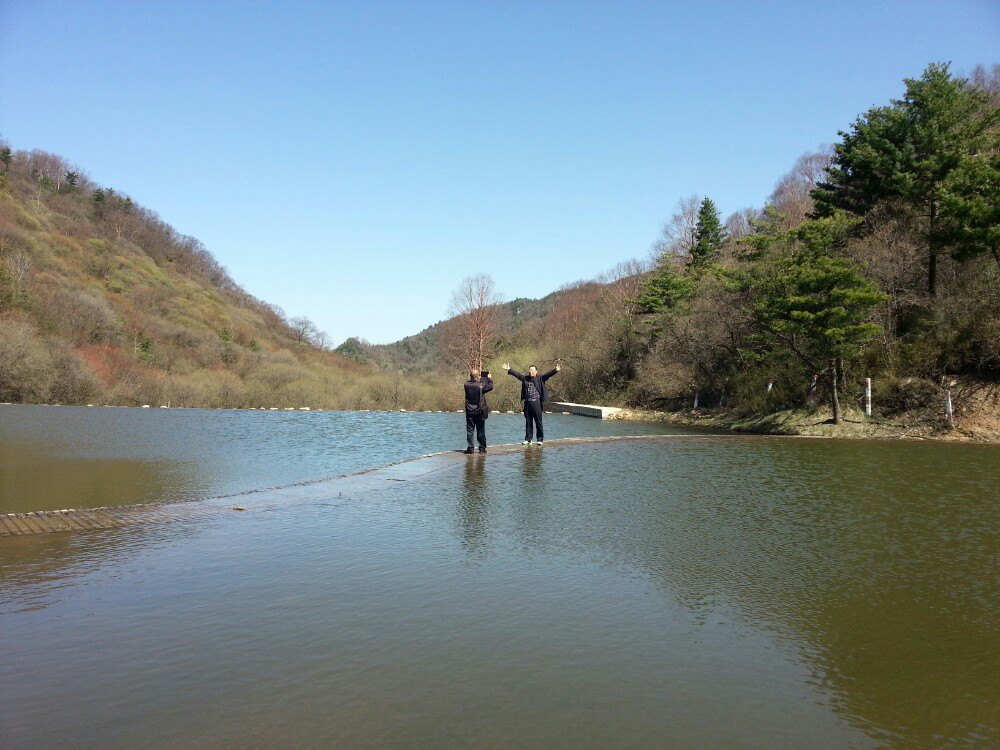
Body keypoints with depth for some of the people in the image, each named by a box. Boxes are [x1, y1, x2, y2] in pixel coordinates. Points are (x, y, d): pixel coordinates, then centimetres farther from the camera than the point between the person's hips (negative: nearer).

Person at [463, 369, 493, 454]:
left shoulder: (467, 385, -7)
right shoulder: (481, 385, -15)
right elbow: (490, 387, -1)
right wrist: (490, 379, 13)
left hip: (469, 412, 2)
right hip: (480, 412, -2)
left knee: (469, 430, 6)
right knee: (481, 431, 7)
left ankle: (470, 448, 3)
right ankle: (482, 448, 11)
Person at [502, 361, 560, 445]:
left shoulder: (540, 378, 1)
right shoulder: (525, 378, 12)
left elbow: (548, 374, -11)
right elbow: (517, 374, 16)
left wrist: (555, 370, -26)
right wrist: (509, 370, 15)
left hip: (536, 403, -4)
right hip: (527, 403, 4)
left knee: (538, 422, 0)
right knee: (528, 422, 10)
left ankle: (540, 439, 8)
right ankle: (528, 439, 17)